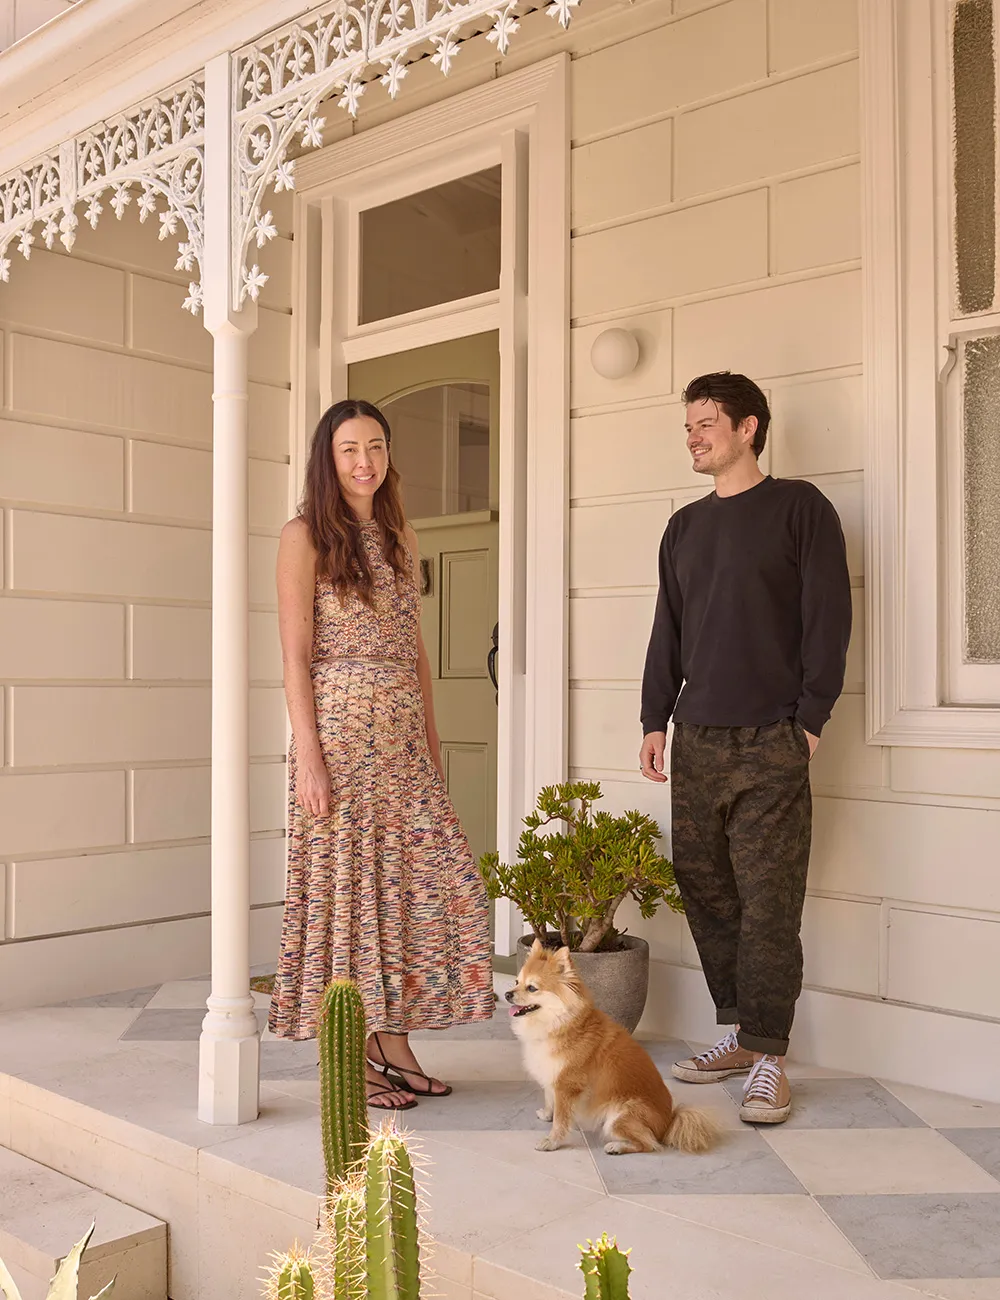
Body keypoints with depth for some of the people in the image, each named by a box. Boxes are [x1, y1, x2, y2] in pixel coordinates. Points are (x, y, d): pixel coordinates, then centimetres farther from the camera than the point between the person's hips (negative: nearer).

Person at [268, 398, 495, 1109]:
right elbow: (295, 655, -9)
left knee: (416, 878, 4)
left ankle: (394, 1044, 17)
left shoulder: (401, 536, 15)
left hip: (405, 734, 6)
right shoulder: (306, 536, -3)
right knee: (347, 884, -1)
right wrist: (308, 752, -15)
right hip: (340, 729, -6)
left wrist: (432, 737, 13)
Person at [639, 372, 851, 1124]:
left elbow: (829, 617, -4)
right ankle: (741, 1033, 19)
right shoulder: (684, 527, 17)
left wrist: (810, 720, -10)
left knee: (768, 900, -6)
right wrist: (655, 720, 11)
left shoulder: (799, 507, 1)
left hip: (771, 743, -6)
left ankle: (769, 1057, 3)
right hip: (695, 741, 6)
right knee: (705, 887, 7)